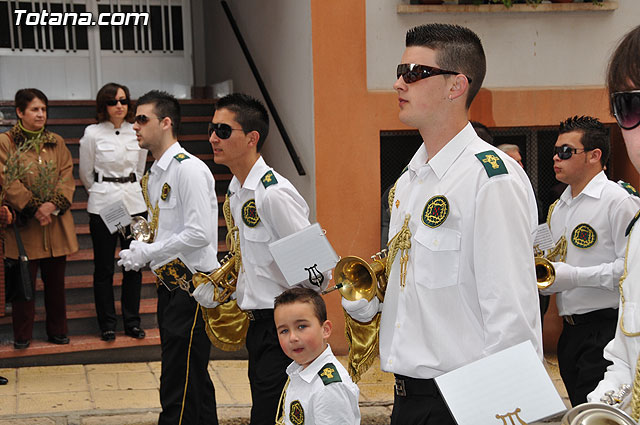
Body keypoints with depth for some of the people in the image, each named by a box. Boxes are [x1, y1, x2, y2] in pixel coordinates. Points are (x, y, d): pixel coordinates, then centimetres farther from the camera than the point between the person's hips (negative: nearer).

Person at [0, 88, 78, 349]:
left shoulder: (57, 142, 11)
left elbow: (67, 176, 3)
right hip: (23, 222, -3)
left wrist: (53, 205, -13)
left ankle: (57, 331, 20)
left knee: (55, 279, 9)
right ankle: (22, 336, 14)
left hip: (56, 222, 3)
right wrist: (34, 208, -17)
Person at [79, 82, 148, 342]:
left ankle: (132, 321, 19)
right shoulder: (92, 133, -4)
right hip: (102, 205, -3)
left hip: (134, 202, 3)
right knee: (104, 267, 3)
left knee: (134, 265, 6)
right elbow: (85, 174, 7)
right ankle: (107, 324, 16)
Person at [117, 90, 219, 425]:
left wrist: (146, 253, -16)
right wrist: (141, 247, 3)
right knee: (193, 379, 17)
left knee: (179, 388, -7)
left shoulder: (189, 169, -15)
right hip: (170, 282, 10)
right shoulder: (153, 174, 15)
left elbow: (199, 234, -23)